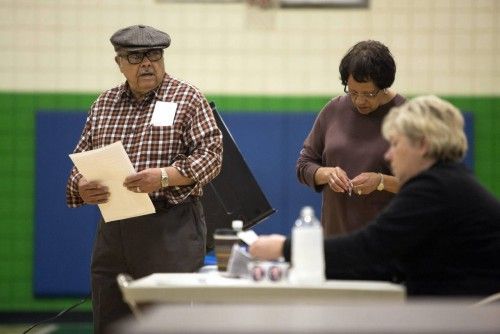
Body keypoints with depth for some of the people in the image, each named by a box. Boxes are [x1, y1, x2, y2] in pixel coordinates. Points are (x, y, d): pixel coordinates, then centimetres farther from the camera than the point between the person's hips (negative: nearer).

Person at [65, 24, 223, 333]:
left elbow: (211, 153, -6)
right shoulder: (104, 104, 16)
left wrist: (164, 177, -21)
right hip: (112, 229, 5)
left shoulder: (188, 99, 2)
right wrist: (81, 187, -6)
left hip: (172, 227, -5)